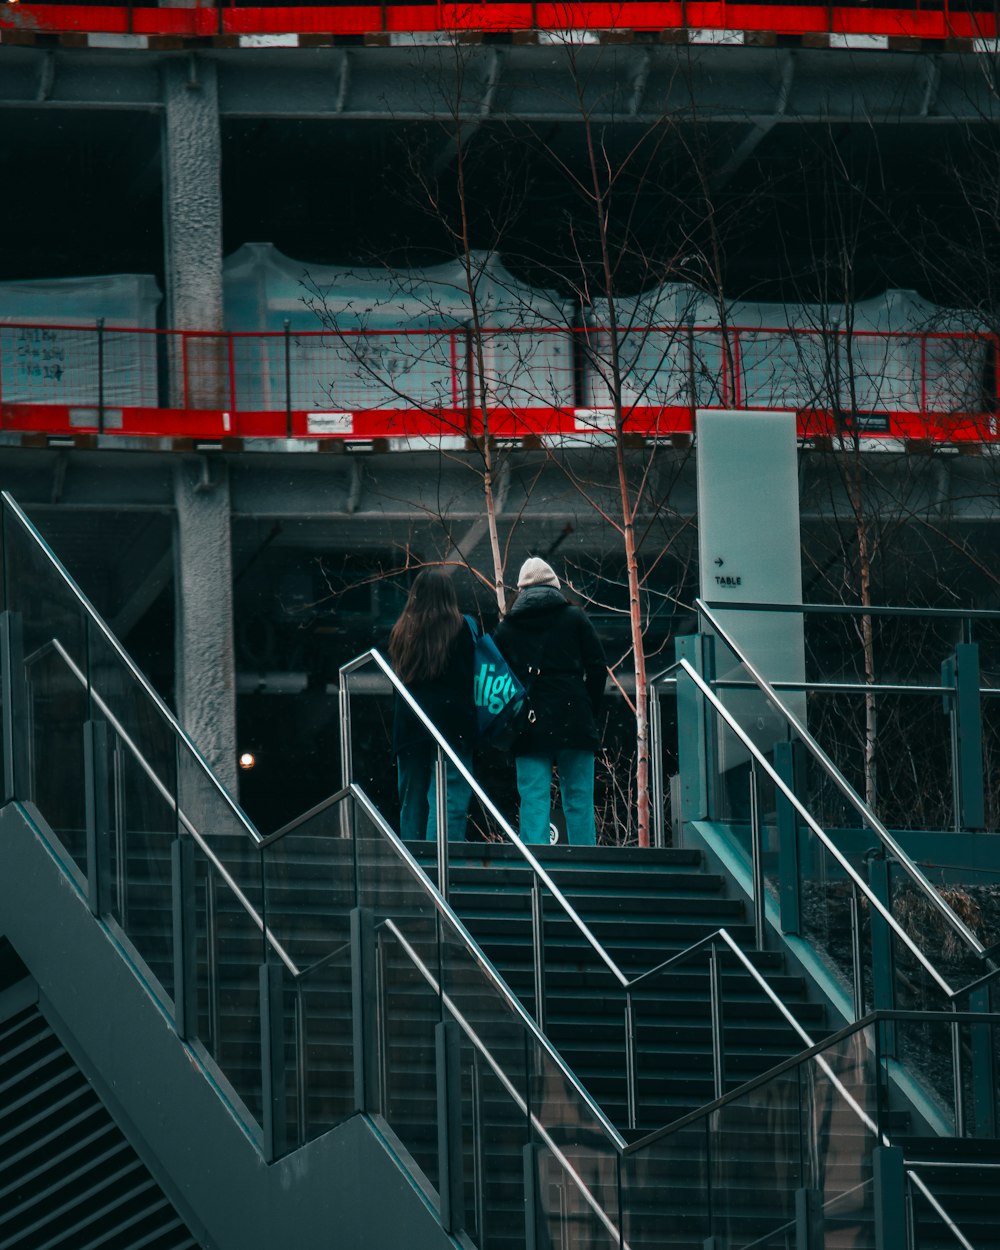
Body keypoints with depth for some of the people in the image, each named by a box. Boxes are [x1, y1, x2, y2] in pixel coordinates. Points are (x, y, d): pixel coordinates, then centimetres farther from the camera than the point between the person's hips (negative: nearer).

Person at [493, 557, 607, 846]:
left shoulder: (505, 628, 9)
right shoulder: (575, 618, 6)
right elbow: (597, 668, 2)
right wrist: (592, 711, 9)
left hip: (529, 724, 0)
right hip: (573, 718, 0)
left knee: (533, 800, -1)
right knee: (579, 798, 2)